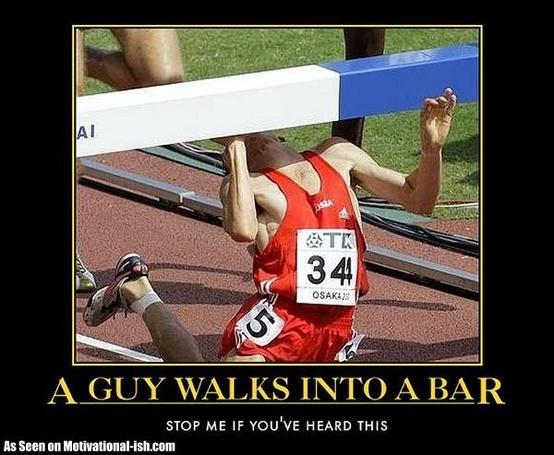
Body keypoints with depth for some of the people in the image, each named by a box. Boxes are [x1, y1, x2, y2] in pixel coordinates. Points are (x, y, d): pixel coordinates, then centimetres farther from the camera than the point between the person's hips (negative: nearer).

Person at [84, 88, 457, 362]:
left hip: (336, 323, 5)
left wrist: (432, 148, -4)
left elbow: (418, 201, 14)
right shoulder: (250, 186, -6)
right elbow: (242, 230, -31)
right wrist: (236, 154, -23)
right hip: (280, 315, -5)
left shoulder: (338, 157, 10)